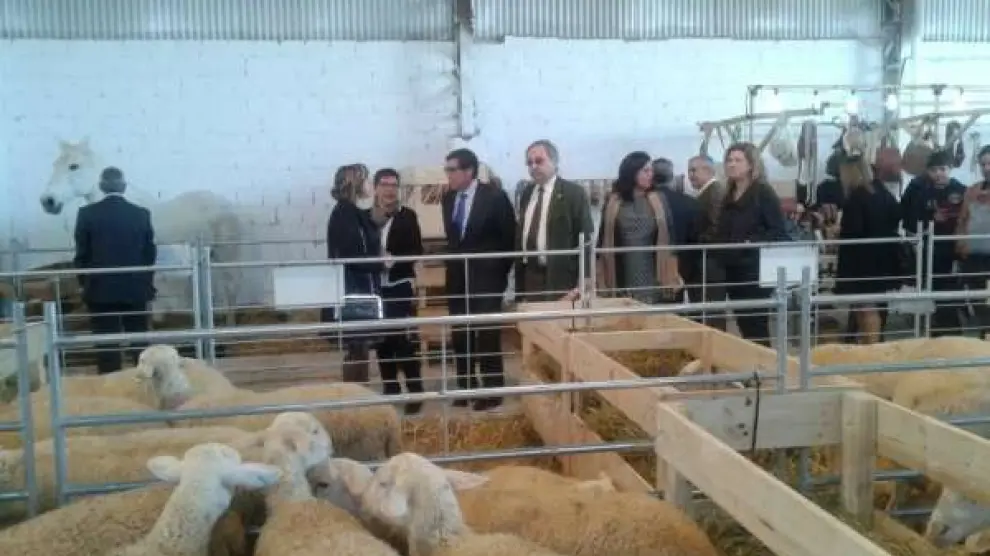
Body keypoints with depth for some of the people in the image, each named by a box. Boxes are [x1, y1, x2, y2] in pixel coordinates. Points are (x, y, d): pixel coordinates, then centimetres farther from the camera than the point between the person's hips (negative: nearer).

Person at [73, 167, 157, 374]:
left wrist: (84, 283, 12)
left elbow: (81, 254, -2)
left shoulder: (87, 213, -5)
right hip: (135, 288, 2)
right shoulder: (141, 214, -2)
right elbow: (150, 253, 3)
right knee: (140, 343, 10)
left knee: (106, 345, 3)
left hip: (101, 289, -1)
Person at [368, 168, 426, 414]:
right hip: (375, 288, 3)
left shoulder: (408, 216, 1)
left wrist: (394, 260, -19)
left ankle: (415, 391, 2)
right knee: (382, 340, 8)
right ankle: (390, 389, 21)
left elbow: (417, 251, -5)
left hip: (400, 287, -3)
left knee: (405, 340, -7)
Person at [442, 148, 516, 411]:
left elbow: (509, 238, -5)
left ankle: (492, 391, 8)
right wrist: (453, 265, 9)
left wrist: (502, 273, -3)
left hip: (485, 278, -5)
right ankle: (466, 387, 19)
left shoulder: (495, 196, -10)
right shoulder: (448, 197, 7)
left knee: (488, 335, 0)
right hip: (457, 278, 6)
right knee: (460, 336, 9)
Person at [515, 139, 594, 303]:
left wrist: (583, 284, -14)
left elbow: (586, 240, -7)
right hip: (529, 277, 5)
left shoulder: (574, 193, -5)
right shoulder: (526, 192, 12)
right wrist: (519, 279, 13)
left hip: (560, 279, -5)